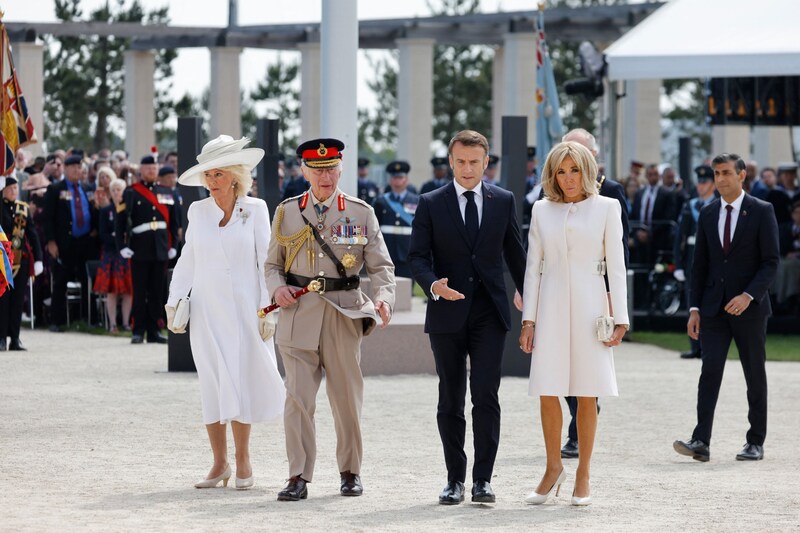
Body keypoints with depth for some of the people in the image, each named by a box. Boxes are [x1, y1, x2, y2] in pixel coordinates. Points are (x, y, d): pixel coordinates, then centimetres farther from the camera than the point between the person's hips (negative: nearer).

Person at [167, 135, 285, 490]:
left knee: (241, 383, -3)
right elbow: (187, 261, 13)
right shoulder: (198, 211, 8)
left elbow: (265, 262, 0)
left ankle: (243, 461, 9)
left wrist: (267, 309, -6)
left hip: (244, 311, -2)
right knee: (211, 385, 1)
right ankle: (219, 464, 7)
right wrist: (174, 302, 4)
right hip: (207, 311, 2)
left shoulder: (255, 210, 1)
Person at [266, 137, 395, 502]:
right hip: (298, 317, 0)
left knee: (347, 399, 7)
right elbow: (272, 263, 15)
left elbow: (381, 266, 3)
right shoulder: (287, 213, 8)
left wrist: (383, 298, -16)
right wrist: (277, 288, -7)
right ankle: (298, 478, -3)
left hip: (344, 315, 0)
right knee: (298, 399, -6)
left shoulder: (361, 213, 5)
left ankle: (350, 472, 22)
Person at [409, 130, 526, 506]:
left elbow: (515, 254, 14)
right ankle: (455, 479, 12)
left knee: (486, 395, -9)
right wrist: (433, 284, -20)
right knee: (450, 400, 5)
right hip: (447, 315, 0)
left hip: (490, 313, 0)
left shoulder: (503, 201, 7)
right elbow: (417, 256, 0)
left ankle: (483, 479, -5)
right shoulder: (431, 204, 3)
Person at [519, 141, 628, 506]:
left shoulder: (606, 208, 4)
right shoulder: (542, 210, 10)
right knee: (547, 392, -2)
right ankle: (553, 468, 15)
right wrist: (528, 319, 4)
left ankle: (583, 476, 10)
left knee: (587, 394, 0)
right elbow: (533, 267, 10)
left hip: (589, 305, -2)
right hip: (551, 308, 2)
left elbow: (616, 266, 2)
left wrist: (620, 319, -4)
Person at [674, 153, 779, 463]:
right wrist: (694, 308, 4)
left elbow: (771, 261, -7)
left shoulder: (761, 211, -3)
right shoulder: (708, 214, 9)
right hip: (714, 307, 3)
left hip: (749, 308, -3)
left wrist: (749, 295, -19)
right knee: (710, 371, -8)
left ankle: (756, 443, 14)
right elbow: (700, 265, 11)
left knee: (755, 375, 5)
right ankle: (701, 442, -16)